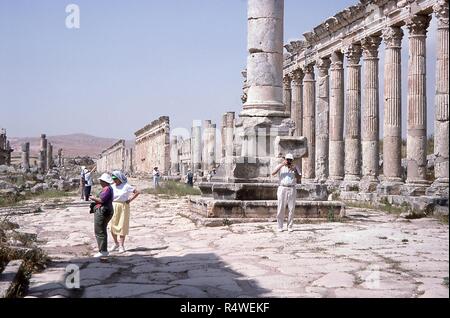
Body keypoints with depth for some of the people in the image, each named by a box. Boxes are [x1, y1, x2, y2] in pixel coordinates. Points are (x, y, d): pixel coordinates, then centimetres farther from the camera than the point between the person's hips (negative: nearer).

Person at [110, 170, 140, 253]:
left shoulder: (126, 186, -7)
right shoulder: (112, 187, 6)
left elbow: (137, 192, -5)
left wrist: (130, 200, -9)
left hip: (123, 208, -4)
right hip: (113, 207, 4)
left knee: (122, 227, 0)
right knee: (112, 226, 5)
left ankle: (121, 246, 8)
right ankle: (116, 243, 24)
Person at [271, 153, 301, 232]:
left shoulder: (295, 167, 11)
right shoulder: (280, 167, 6)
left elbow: (299, 178, 2)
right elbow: (273, 173, -12)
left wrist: (295, 171, -12)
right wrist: (282, 165, -18)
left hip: (292, 189, 2)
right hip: (282, 188, -1)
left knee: (291, 209, 2)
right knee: (281, 209, -2)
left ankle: (290, 226, 10)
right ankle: (280, 227, 5)